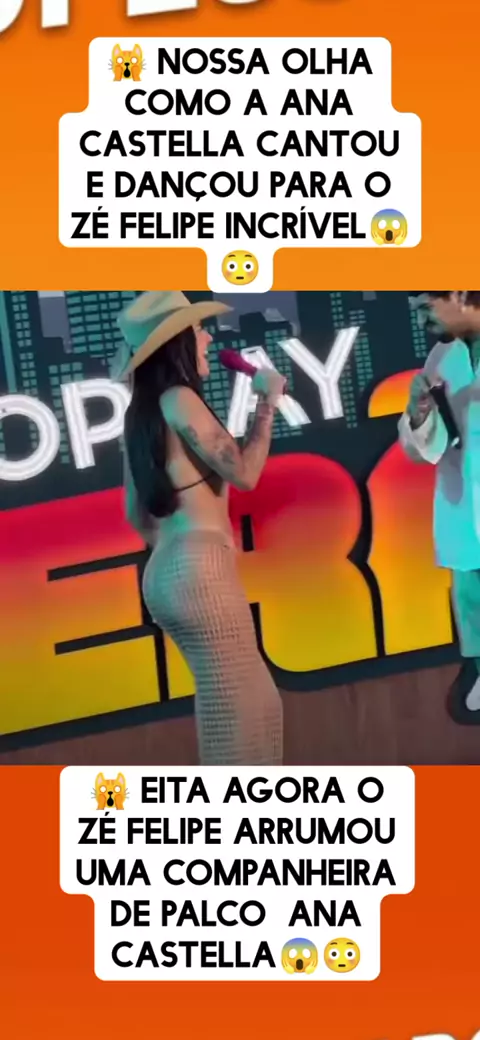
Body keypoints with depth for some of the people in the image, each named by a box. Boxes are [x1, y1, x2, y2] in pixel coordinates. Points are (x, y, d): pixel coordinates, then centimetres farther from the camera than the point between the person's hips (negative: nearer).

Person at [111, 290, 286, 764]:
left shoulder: (141, 414, 18)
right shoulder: (179, 399, -8)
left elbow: (137, 512, 22)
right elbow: (244, 472, -10)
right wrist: (268, 402, 0)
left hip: (167, 572, 9)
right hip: (198, 569, -9)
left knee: (254, 699, 15)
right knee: (233, 706, -4)